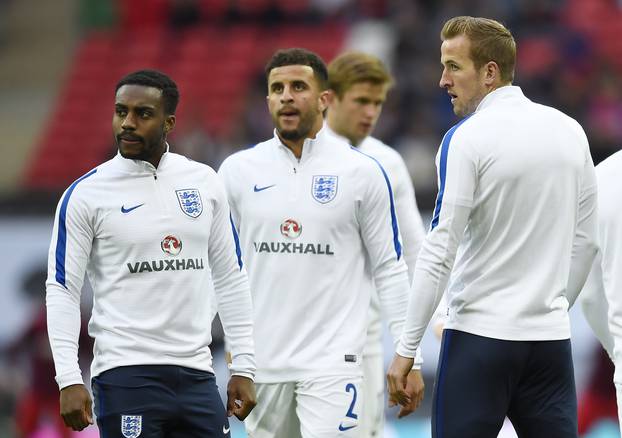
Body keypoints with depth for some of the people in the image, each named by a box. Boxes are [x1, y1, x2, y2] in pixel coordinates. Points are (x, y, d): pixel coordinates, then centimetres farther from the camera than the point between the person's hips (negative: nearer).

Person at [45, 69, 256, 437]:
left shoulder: (205, 182, 9)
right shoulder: (86, 194, -2)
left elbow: (230, 278, 14)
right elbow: (62, 290, -4)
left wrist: (243, 368, 8)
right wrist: (69, 380, -14)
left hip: (196, 375, 4)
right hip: (125, 375, -4)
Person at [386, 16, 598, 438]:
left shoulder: (467, 139, -10)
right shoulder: (569, 131, 7)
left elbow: (441, 250, -13)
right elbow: (585, 241, 13)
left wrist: (407, 349, -10)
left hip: (481, 338, -5)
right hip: (550, 339, 5)